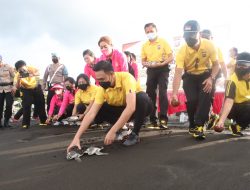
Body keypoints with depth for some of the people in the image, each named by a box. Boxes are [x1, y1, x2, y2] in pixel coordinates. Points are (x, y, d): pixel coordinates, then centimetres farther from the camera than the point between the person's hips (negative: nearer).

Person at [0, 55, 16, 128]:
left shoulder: (8, 67, -4)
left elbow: (14, 77, -1)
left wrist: (14, 86, -8)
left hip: (9, 89, -3)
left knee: (9, 106, -6)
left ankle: (6, 121, 9)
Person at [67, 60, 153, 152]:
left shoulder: (126, 78, -32)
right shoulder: (102, 89, -18)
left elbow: (131, 107, -43)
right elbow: (91, 113, -22)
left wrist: (113, 131, -44)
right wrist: (77, 137, -31)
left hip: (138, 107, -3)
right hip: (121, 109, 4)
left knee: (142, 97, -38)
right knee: (98, 112, -19)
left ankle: (135, 134, -18)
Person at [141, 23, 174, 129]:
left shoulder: (163, 42, -1)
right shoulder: (144, 46, 8)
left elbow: (171, 57, -5)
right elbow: (143, 61, 12)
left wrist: (161, 64, -20)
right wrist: (147, 64, -11)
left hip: (162, 69, -4)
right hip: (151, 70, 4)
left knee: (162, 93, -12)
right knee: (150, 94, 2)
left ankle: (163, 119, -9)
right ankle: (153, 120, 10)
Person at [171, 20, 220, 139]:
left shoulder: (209, 45, -23)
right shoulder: (182, 50, -26)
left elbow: (216, 64, -9)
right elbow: (178, 73, -31)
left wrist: (211, 78, -26)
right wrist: (174, 94, -41)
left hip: (206, 74, 0)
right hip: (190, 76, 0)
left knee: (205, 98, -22)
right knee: (192, 100, -16)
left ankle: (199, 126, -13)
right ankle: (193, 125, 8)